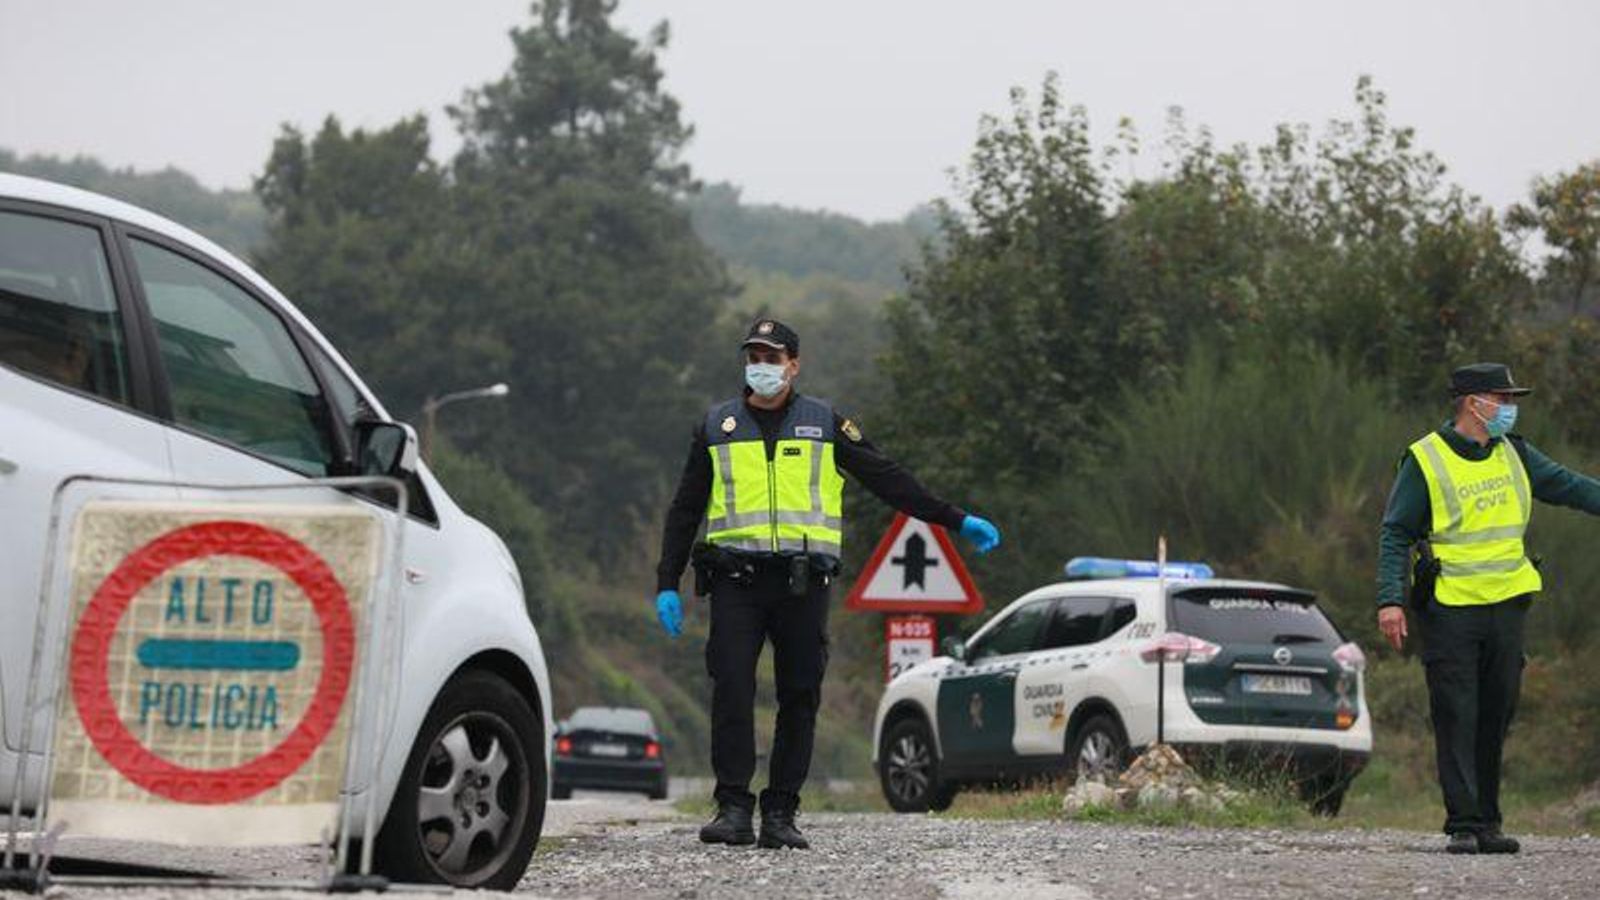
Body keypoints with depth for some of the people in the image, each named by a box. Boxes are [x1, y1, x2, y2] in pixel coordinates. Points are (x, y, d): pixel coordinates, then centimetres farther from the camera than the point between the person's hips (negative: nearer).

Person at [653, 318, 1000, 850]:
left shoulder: (824, 424, 10)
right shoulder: (718, 426, 13)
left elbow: (887, 480, 12)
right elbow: (685, 509, 16)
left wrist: (956, 522, 7)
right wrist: (667, 585, 10)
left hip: (803, 581, 0)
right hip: (736, 580, 0)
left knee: (799, 697, 0)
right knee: (731, 691, -12)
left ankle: (780, 815, 6)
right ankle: (733, 810, -10)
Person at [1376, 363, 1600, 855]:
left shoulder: (1513, 455, 11)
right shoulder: (1425, 461, -6)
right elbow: (1395, 535, -5)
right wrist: (1391, 599, -15)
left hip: (1506, 606, 5)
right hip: (1448, 609, -5)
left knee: (1496, 717, 7)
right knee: (1457, 718, -7)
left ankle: (1488, 823, 14)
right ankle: (1463, 826, -5)